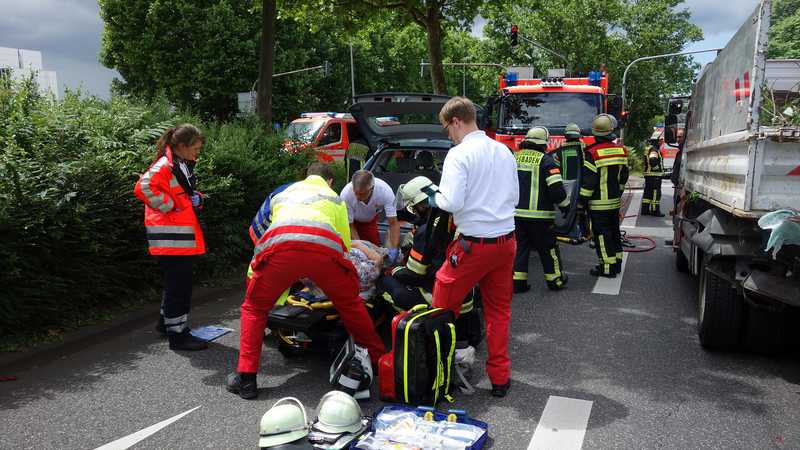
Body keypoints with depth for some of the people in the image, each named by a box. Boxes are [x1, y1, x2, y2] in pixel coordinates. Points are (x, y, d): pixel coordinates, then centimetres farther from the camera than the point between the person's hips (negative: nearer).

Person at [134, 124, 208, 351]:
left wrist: (196, 198, 9)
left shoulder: (184, 165, 16)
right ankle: (178, 334, 2)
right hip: (171, 235, -10)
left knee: (177, 281, 20)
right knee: (179, 283, -6)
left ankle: (166, 321, 36)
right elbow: (144, 187, -27)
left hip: (183, 233, 10)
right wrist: (170, 206, -20)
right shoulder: (164, 166, -15)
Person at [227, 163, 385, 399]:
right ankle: (378, 362, 33)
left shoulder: (283, 195, 41)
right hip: (323, 246, 0)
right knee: (351, 305, 25)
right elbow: (345, 242, 33)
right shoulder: (334, 198, 35)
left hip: (279, 246, 1)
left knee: (254, 309, 22)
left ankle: (246, 378, 18)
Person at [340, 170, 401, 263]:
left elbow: (393, 223, -34)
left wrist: (394, 249, -46)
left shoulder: (385, 191, -38)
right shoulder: (346, 195, -40)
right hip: (352, 220, -1)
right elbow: (350, 225, -26)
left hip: (370, 219, 1)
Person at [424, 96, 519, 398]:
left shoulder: (459, 154, -13)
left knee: (443, 307, 11)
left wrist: (435, 198, 0)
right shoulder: (503, 151, 8)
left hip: (474, 245, -7)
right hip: (506, 240, 7)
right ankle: (500, 378, 24)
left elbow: (452, 202, -19)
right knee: (499, 311, 17)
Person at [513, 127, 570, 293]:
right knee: (547, 248, 10)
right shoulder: (545, 160, -8)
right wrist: (565, 205, 3)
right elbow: (556, 187, -13)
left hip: (515, 212, 4)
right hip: (538, 214, -4)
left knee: (519, 247, 11)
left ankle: (518, 281, 9)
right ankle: (555, 280, 22)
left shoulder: (514, 158, 8)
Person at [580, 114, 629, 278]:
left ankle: (607, 267, 2)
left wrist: (581, 202, -11)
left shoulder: (592, 153, -16)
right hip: (615, 201, 7)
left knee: (602, 234, -1)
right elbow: (623, 177, 14)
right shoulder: (621, 150, 4)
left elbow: (587, 182, -17)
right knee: (614, 231, 17)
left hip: (598, 204, -6)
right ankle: (617, 263, 27)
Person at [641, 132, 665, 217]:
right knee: (656, 193, -5)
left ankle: (645, 210, 16)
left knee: (648, 192, 12)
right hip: (655, 175, -10)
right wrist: (657, 168, -16)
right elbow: (653, 160, -32)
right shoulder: (653, 149, -15)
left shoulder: (648, 148, 17)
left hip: (648, 175, 10)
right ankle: (655, 211, -3)